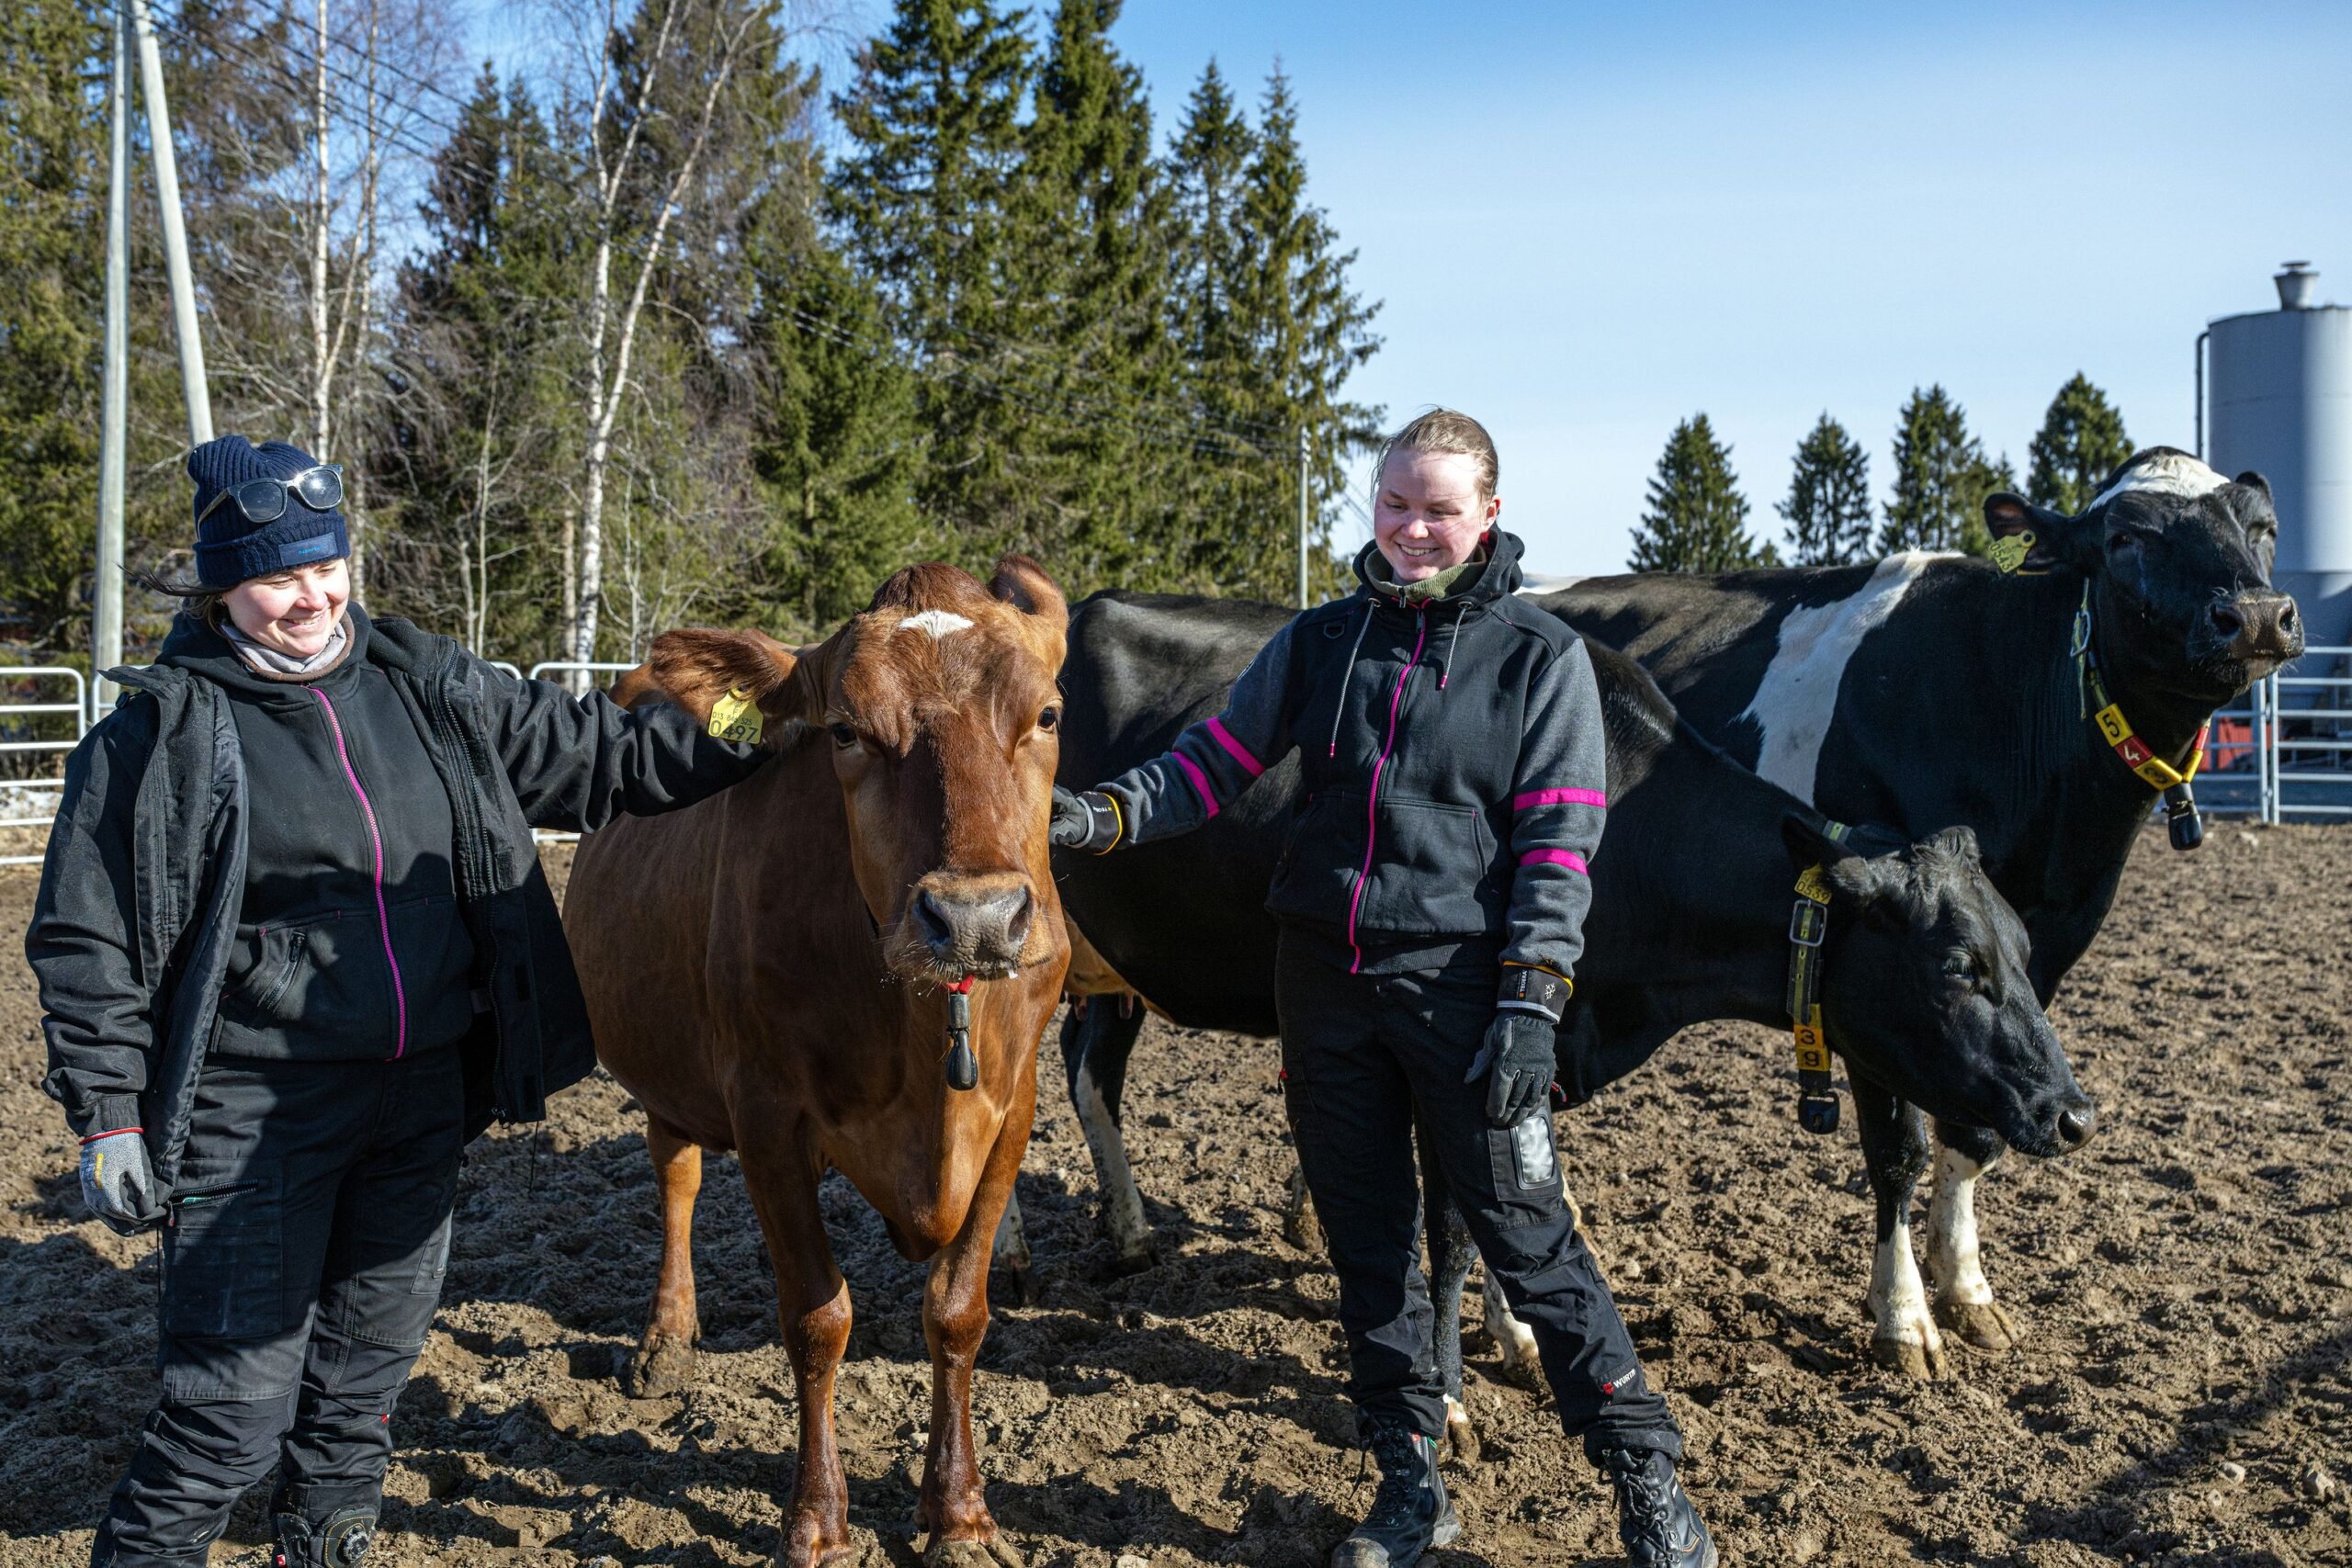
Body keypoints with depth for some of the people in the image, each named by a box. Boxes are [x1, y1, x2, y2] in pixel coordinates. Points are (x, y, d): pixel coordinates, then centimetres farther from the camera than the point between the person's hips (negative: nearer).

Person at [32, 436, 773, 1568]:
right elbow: (90, 943, -4)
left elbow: (588, 753, 11)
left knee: (366, 1374, 17)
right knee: (237, 1402, -3)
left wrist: (763, 740, 5)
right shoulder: (162, 731, -7)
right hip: (254, 1113, -5)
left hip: (423, 1093, 5)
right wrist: (108, 1120, -8)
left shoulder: (422, 685, 5)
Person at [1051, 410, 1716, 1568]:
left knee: (1525, 1233, -1)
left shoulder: (1543, 658, -1)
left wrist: (1531, 1003, -14)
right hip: (1325, 981, 4)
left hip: (1462, 986, -4)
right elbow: (1215, 761, 9)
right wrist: (1105, 815, -8)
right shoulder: (1320, 642, 8)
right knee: (1367, 1240, 11)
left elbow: (1557, 844, -6)